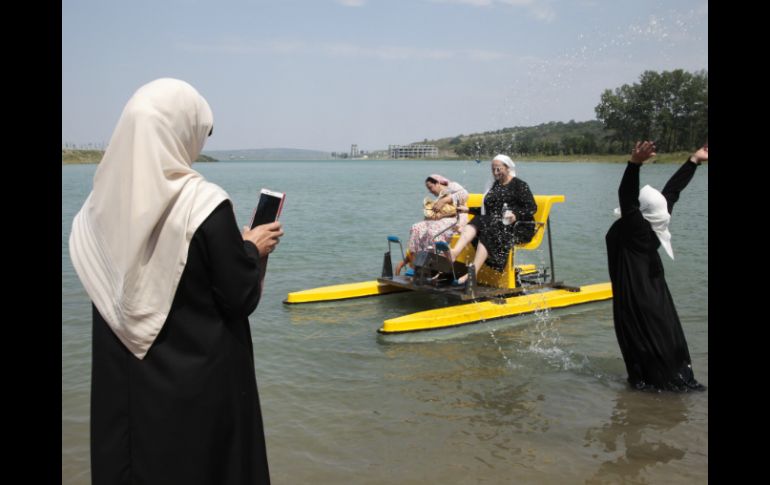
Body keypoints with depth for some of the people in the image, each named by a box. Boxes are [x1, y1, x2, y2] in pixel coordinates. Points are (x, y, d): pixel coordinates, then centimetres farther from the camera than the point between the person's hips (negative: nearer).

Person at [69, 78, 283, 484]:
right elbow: (240, 299, -15)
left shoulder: (100, 201, -4)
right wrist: (252, 248, 2)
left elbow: (108, 293, 4)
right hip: (199, 382, -5)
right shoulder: (204, 203, -20)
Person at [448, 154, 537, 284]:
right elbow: (487, 210, 29)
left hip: (516, 226, -6)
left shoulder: (519, 185, 3)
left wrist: (516, 215, -24)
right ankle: (455, 253, -54)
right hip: (493, 223, 6)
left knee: (488, 233, -34)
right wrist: (469, 209, 21)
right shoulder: (493, 186, 24)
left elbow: (532, 208, -6)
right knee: (476, 222, -26)